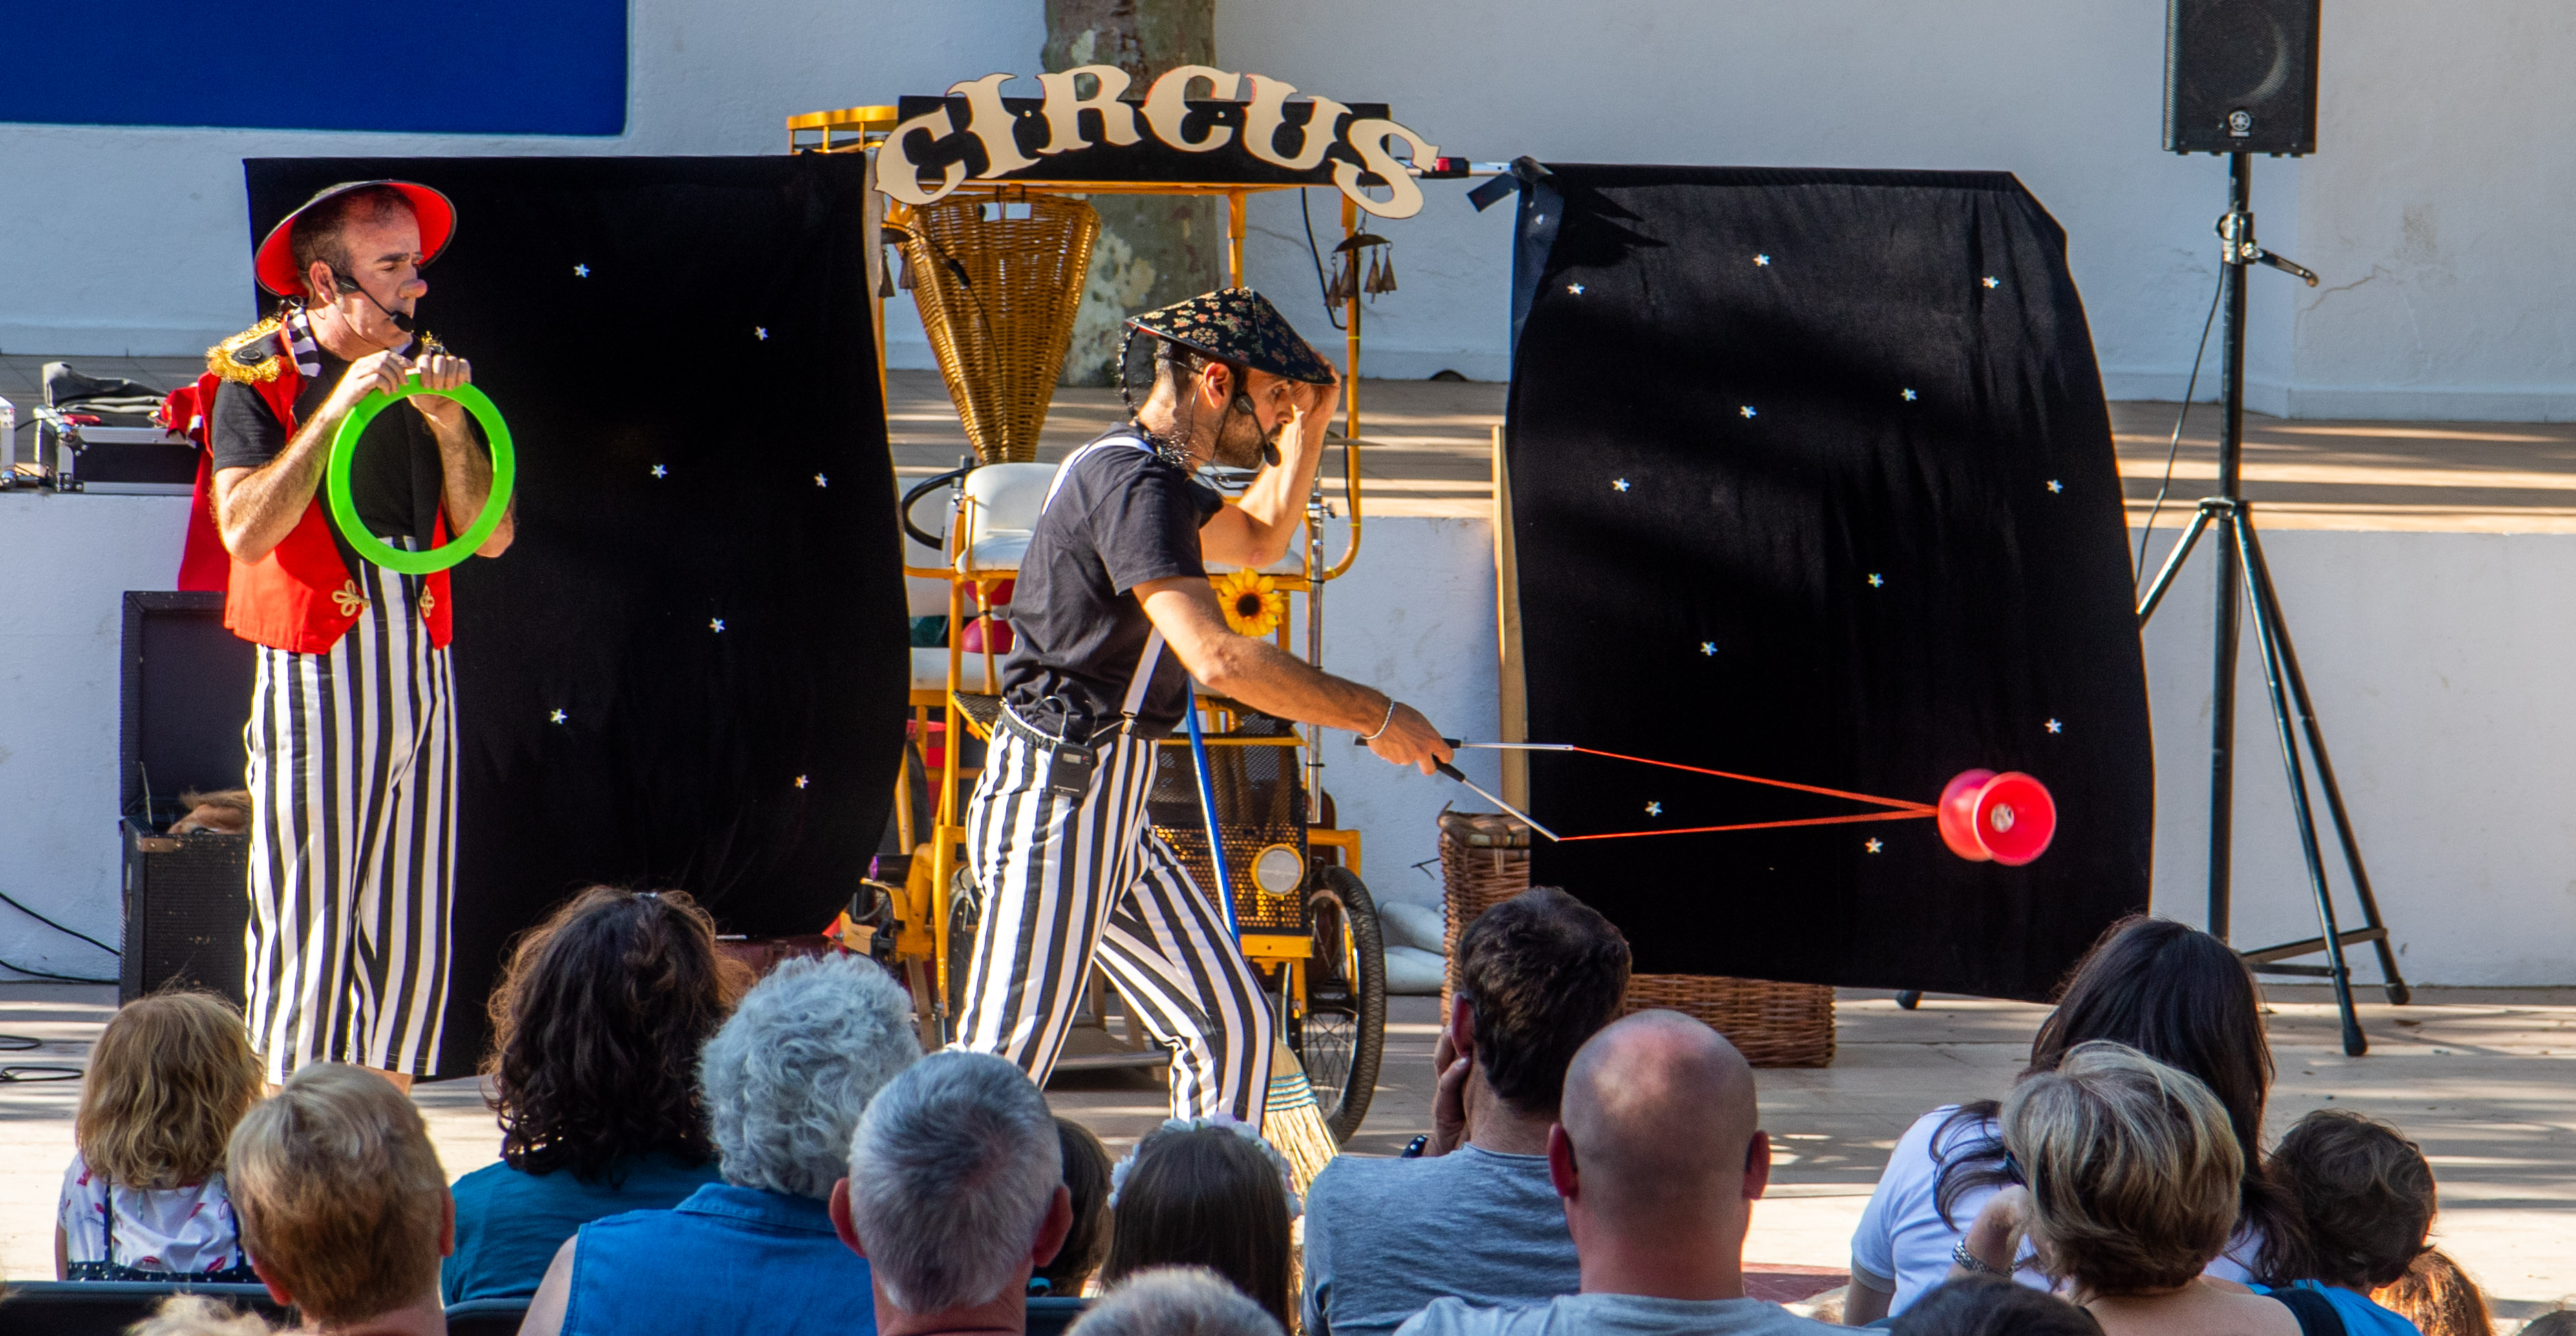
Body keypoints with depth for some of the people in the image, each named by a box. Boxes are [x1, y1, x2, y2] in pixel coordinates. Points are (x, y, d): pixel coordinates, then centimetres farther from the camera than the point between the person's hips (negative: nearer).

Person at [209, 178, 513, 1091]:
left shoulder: (423, 373, 13)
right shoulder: (259, 377, -1)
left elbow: (490, 536, 8)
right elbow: (245, 528, -16)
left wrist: (449, 427, -7)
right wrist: (335, 410, -18)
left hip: (421, 671, 5)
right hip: (315, 674, -5)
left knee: (413, 942, 4)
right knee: (305, 932, -7)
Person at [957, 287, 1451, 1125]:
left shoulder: (1138, 472, 16)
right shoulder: (1136, 483, -17)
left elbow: (1258, 538, 37)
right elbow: (1217, 658, -28)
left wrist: (1309, 426, 20)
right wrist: (1375, 716, -21)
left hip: (1109, 807, 10)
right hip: (1059, 801, -10)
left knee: (1230, 1025, 8)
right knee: (1003, 1065, -14)